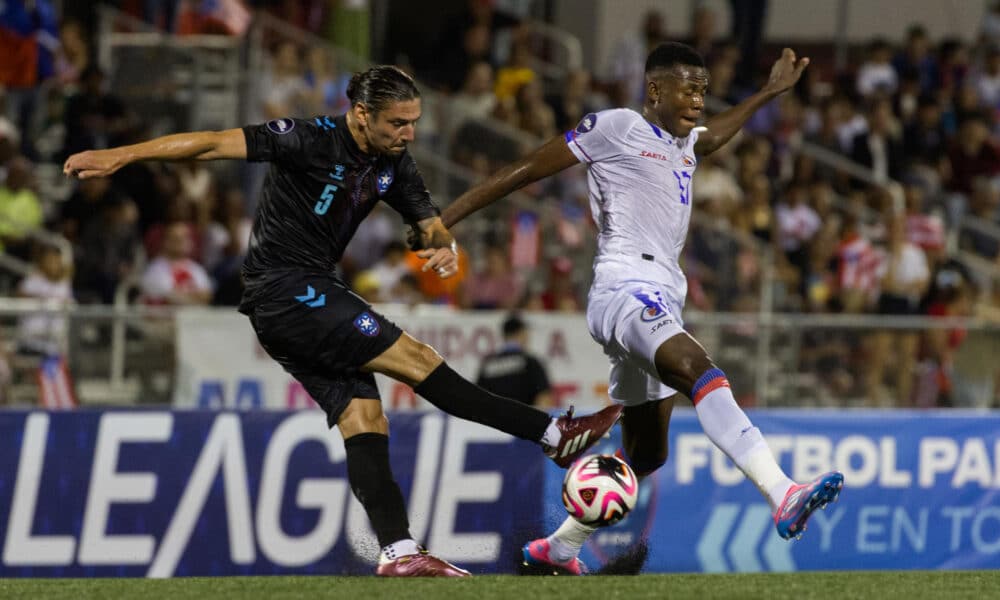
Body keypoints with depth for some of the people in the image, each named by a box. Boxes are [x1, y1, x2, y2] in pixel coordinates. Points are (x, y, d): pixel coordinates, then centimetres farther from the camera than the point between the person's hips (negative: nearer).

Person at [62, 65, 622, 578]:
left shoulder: (393, 165, 6)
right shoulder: (310, 140, -17)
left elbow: (430, 221, 12)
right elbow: (215, 143, -19)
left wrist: (445, 246, -15)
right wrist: (120, 156, -24)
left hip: (315, 294, 8)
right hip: (283, 289, -8)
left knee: (363, 414, -4)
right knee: (416, 359, -11)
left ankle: (398, 553, -9)